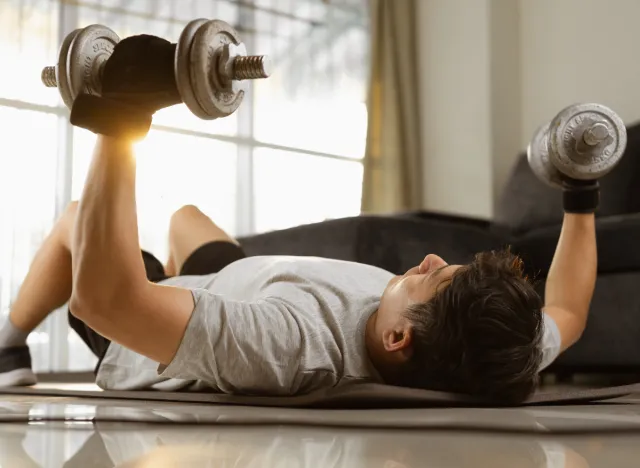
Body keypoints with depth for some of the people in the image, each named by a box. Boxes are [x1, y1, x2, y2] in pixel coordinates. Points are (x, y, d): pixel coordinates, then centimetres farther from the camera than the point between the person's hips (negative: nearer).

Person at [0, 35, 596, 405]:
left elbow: (101, 296, -60)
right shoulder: (488, 355, -36)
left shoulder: (290, 352, -54)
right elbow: (566, 314, -13)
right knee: (186, 216, 32)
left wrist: (119, 128, -56)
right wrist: (583, 194, -7)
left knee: (76, 220, 19)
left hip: (134, 342, -5)